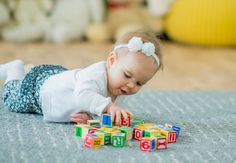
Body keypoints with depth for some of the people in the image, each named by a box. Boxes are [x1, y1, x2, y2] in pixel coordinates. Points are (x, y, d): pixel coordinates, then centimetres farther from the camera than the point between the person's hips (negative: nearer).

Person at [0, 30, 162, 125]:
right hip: (37, 84, -6)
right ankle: (16, 68, 45)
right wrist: (109, 106, -76)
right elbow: (82, 95, -65)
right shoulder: (96, 74, -46)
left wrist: (89, 115, -41)